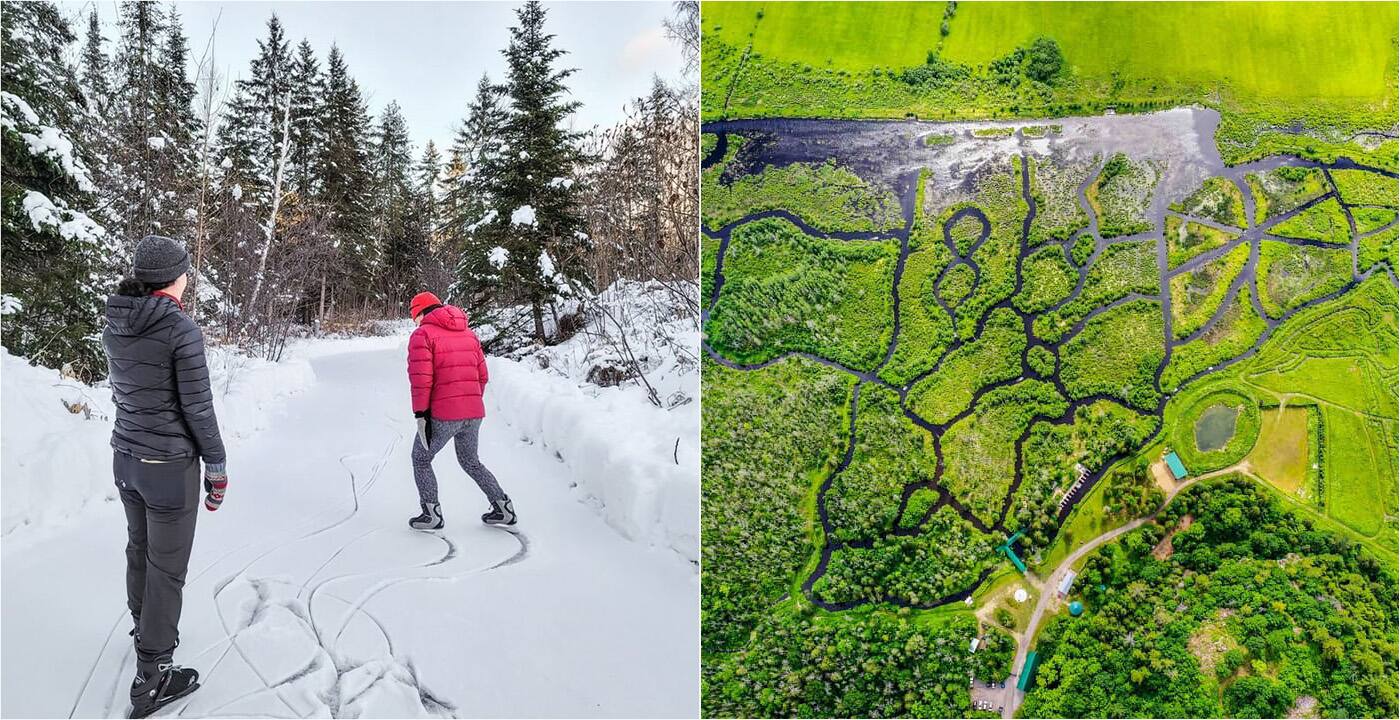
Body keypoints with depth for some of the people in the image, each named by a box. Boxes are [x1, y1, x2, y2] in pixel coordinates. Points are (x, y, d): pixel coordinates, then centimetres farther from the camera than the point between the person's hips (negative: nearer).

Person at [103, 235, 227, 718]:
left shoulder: (114, 327, 2)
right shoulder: (182, 329, -21)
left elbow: (120, 391, 13)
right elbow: (198, 406, -18)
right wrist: (216, 465, -8)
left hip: (125, 456, 8)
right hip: (169, 465, -7)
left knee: (140, 550, 25)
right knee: (167, 568, 4)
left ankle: (145, 627, 48)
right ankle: (152, 679, 13)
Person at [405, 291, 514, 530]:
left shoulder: (422, 334, -4)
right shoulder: (469, 333, 16)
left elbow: (421, 378, -14)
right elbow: (482, 375, 16)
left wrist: (421, 414, -12)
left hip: (442, 415, -6)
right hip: (474, 414, 6)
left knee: (421, 459, 16)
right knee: (470, 462, 23)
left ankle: (432, 514, 12)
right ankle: (504, 508, 18)